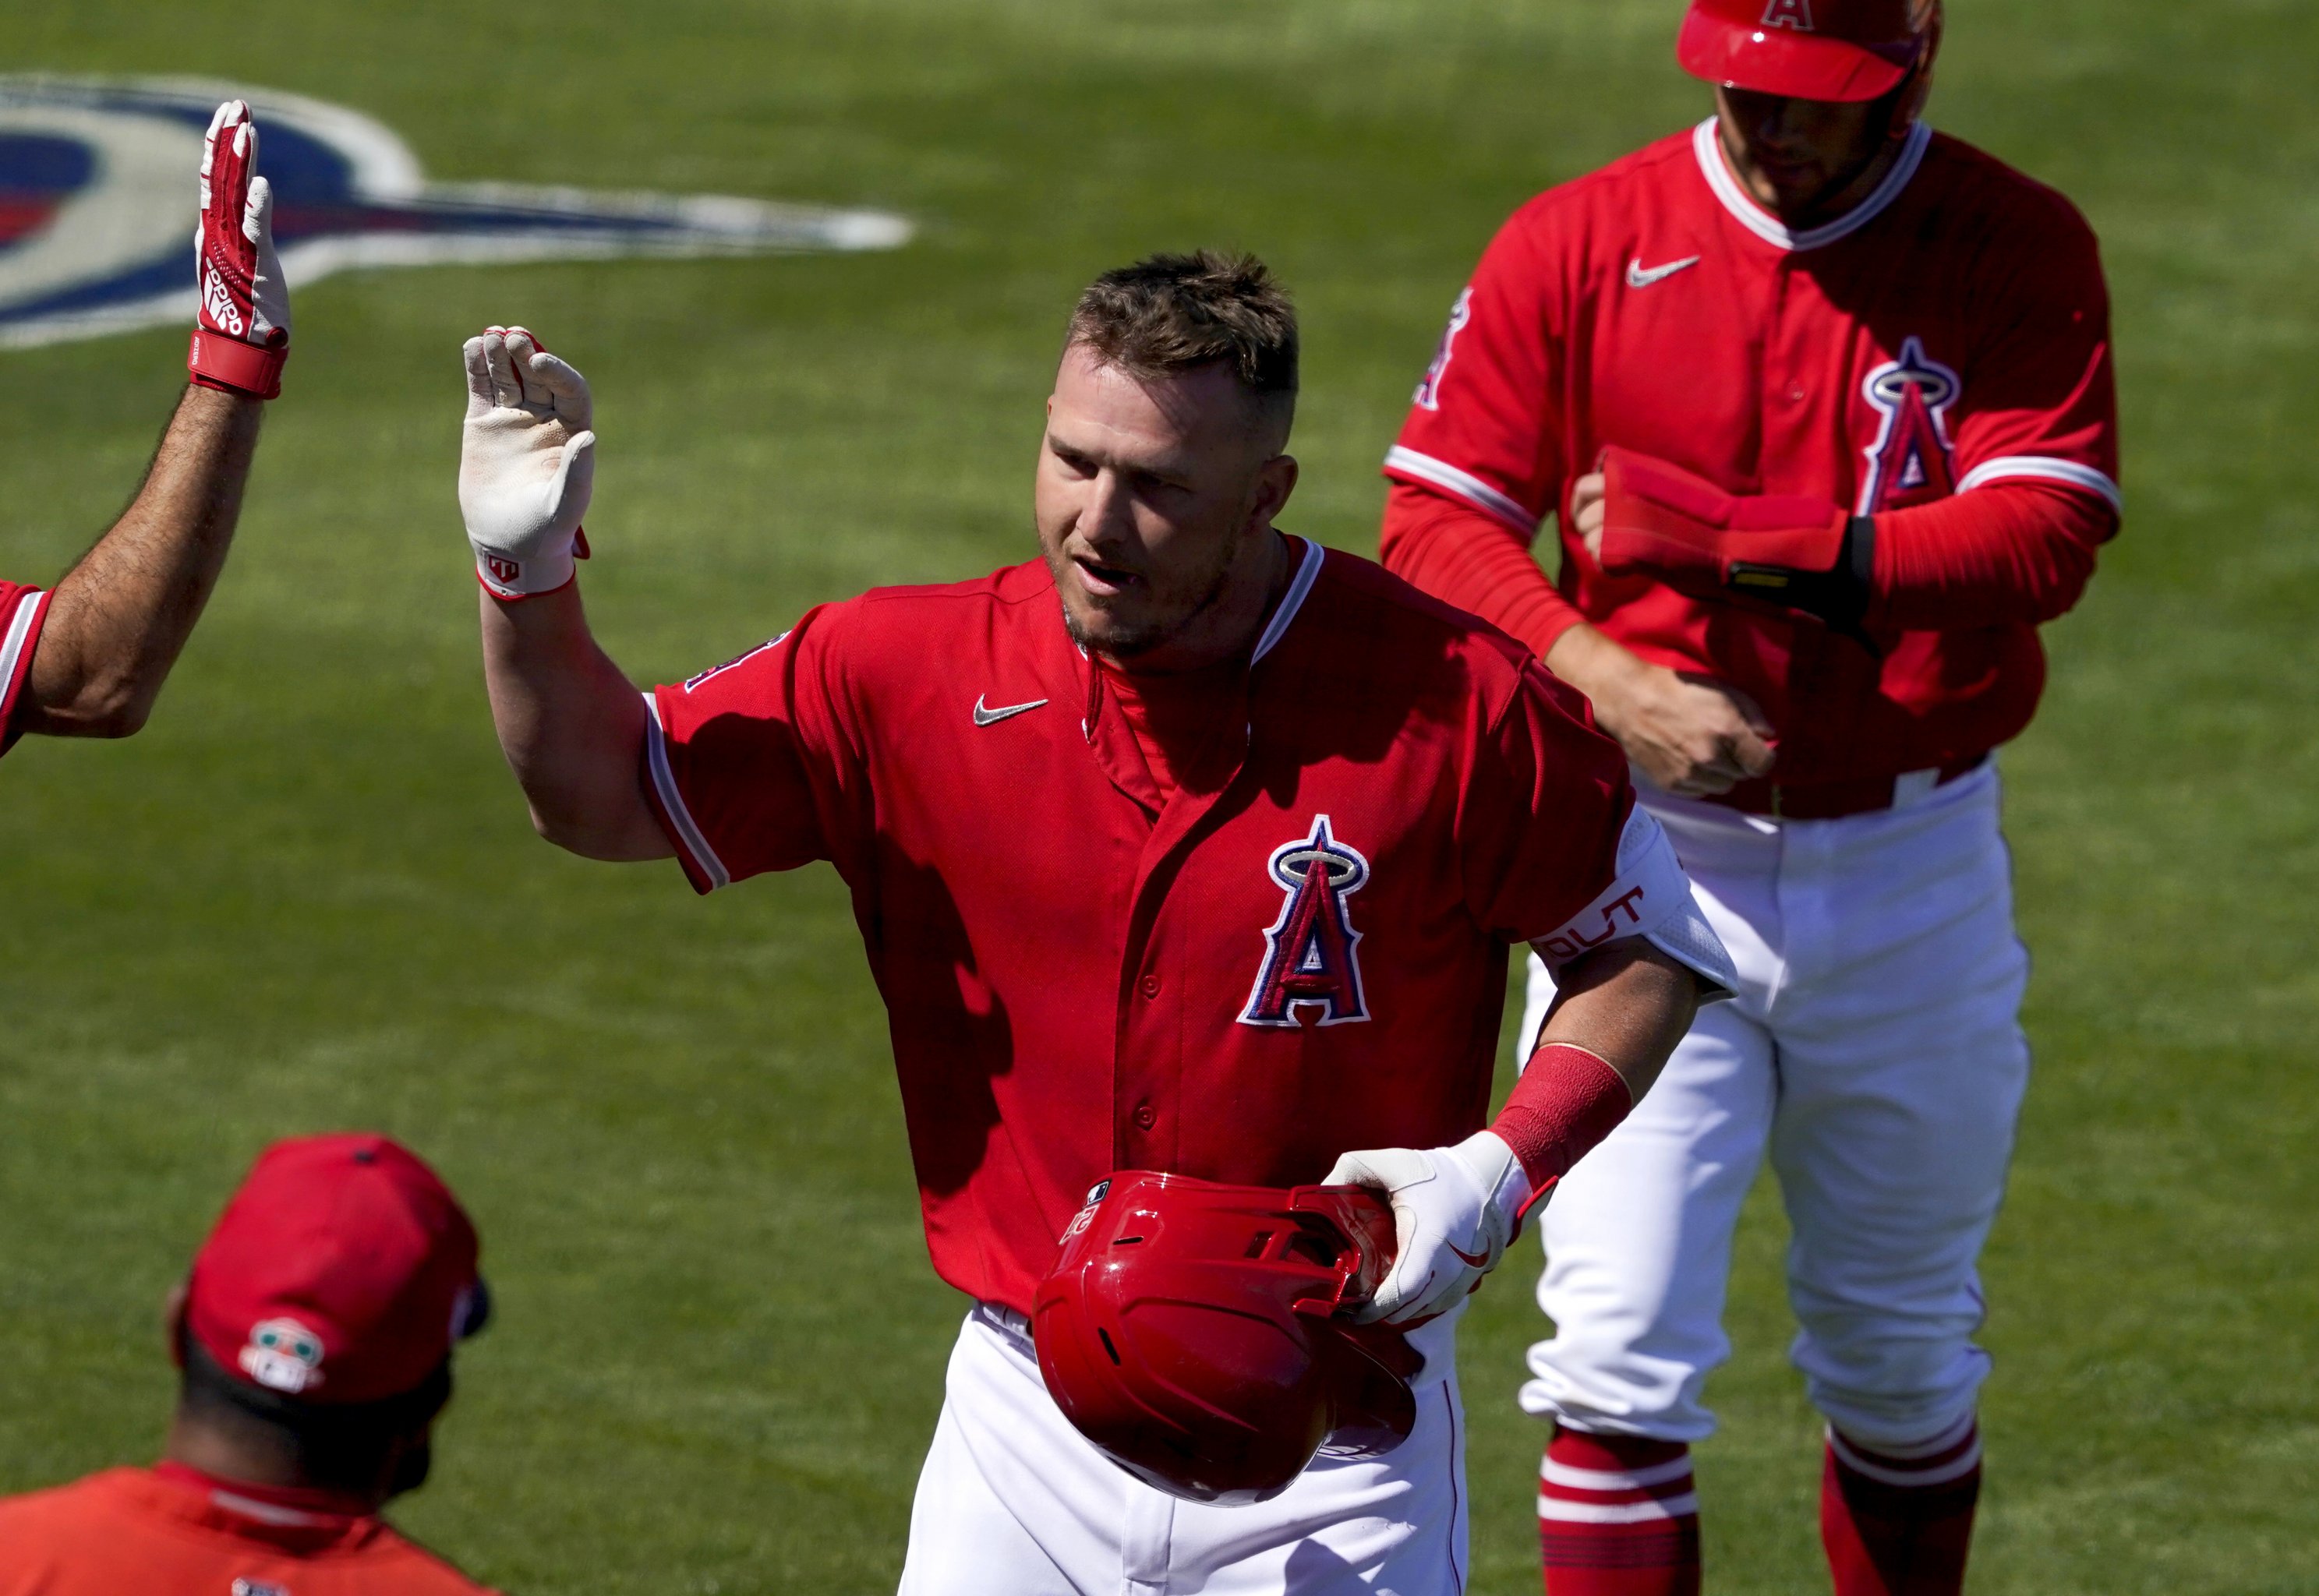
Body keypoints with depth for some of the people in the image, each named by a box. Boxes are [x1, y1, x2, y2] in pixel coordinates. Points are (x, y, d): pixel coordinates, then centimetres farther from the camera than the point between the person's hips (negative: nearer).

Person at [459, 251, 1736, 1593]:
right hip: (1028, 1427, 2)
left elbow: (1648, 945, 1)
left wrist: (1503, 1171, -14)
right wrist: (529, 568, -13)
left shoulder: (1450, 703, -11)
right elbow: (606, 794, 3)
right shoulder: (916, 676, -3)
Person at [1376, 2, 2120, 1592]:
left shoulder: (2022, 253, -4)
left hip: (1914, 874, 1)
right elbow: (1435, 518, -5)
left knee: (1904, 1364, 15)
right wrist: (1607, 680, -23)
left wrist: (1734, 547, -23)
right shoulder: (1577, 245, -2)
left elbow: (2043, 536, -16)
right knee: (1621, 1364, -10)